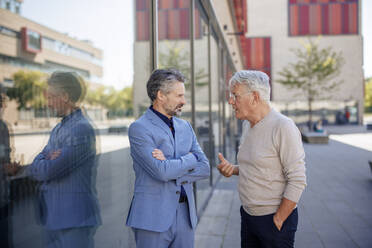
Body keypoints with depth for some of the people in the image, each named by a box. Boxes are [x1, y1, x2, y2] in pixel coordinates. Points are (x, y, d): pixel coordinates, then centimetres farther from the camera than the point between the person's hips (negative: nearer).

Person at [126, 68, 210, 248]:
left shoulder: (185, 127, 10)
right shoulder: (139, 129, -10)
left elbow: (204, 169, 3)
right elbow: (162, 172, -20)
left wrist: (171, 167, -12)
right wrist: (191, 158, -5)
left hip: (185, 214, 6)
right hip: (153, 217, -5)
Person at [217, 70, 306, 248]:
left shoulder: (283, 127, -17)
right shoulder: (251, 128, 8)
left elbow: (297, 181, -19)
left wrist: (278, 220, -17)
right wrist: (233, 169, 1)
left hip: (275, 219, -7)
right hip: (248, 216, 8)